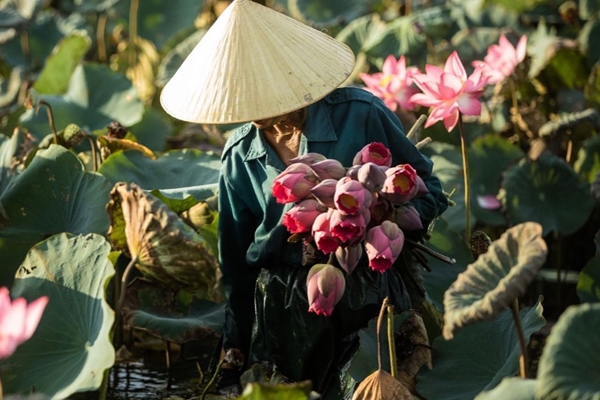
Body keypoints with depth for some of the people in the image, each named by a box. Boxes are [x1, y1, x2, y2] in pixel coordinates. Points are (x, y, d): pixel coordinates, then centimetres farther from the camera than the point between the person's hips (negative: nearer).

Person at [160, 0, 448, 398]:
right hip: (281, 315, 3)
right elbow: (237, 257, 14)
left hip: (366, 304, -3)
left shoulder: (361, 114, -10)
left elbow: (427, 190, 0)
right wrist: (237, 339, 16)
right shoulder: (240, 156, 3)